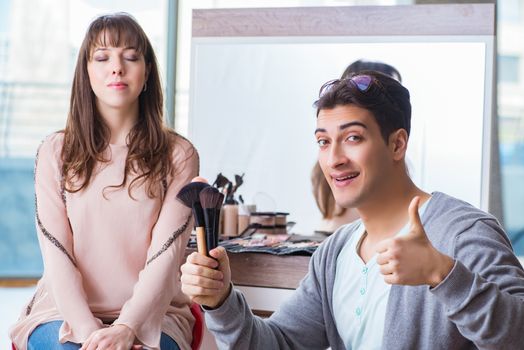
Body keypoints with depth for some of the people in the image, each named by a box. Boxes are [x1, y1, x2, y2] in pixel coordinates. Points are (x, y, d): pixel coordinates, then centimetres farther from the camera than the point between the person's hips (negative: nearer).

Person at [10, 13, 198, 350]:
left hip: (149, 316, -1)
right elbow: (57, 256, -2)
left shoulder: (178, 155, 1)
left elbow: (165, 256, -6)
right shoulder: (55, 152, 4)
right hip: (67, 313, 1)